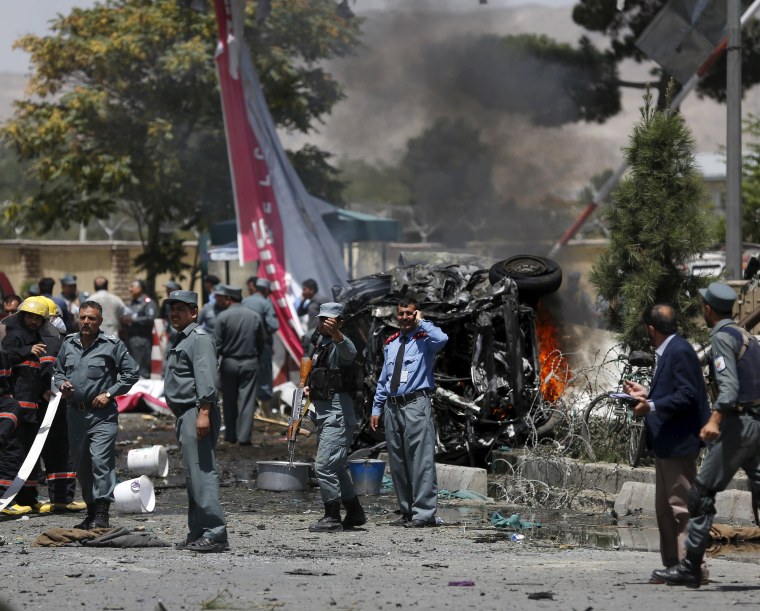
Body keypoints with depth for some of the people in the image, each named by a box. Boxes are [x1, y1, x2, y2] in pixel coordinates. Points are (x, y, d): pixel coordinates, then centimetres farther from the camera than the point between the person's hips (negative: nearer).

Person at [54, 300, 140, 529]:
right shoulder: (68, 344, 10)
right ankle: (91, 510, 23)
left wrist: (109, 393, -7)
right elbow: (58, 372, 24)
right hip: (75, 413, 5)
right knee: (81, 465, 11)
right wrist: (62, 384, 1)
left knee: (101, 460, -17)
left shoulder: (112, 345, -4)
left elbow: (132, 373, 0)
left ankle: (102, 514, -18)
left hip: (102, 413, -5)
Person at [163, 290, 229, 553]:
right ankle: (198, 534, 18)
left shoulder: (199, 338, -10)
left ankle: (215, 534, -19)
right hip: (185, 414, 11)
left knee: (202, 474, -15)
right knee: (193, 476, 13)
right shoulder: (180, 339, 22)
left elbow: (206, 378, -20)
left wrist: (204, 412, -27)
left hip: (197, 413, -11)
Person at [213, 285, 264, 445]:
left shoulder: (223, 317, -9)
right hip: (250, 363, 2)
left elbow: (217, 345, -9)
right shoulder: (254, 316, 3)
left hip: (229, 363, -2)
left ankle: (230, 435, 15)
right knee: (247, 400, 1)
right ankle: (244, 436, -4)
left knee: (229, 401, 10)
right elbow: (261, 343, 7)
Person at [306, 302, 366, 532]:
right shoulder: (321, 343, 17)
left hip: (338, 414, -10)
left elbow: (349, 352, -39)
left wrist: (335, 333, -58)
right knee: (336, 467, 17)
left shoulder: (340, 344, -12)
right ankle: (355, 513, 27)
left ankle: (332, 517, -7)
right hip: (323, 413, 10)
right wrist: (310, 387, 10)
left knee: (324, 466, -14)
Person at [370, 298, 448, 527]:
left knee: (420, 459, -10)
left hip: (416, 404, -7)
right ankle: (407, 511, 16)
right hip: (393, 406, 7)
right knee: (397, 463, 9)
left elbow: (442, 339, -26)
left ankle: (423, 513, -12)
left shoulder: (424, 340, 0)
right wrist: (376, 409, 18)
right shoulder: (391, 344, 19)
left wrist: (421, 322, -11)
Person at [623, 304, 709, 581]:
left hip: (678, 443, -11)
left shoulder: (680, 352, -16)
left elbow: (687, 395, -23)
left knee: (681, 506, -8)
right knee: (665, 509, 15)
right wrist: (647, 393, 23)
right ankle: (672, 565, 20)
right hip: (666, 444, 11)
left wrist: (652, 406, -27)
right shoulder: (668, 352, 15)